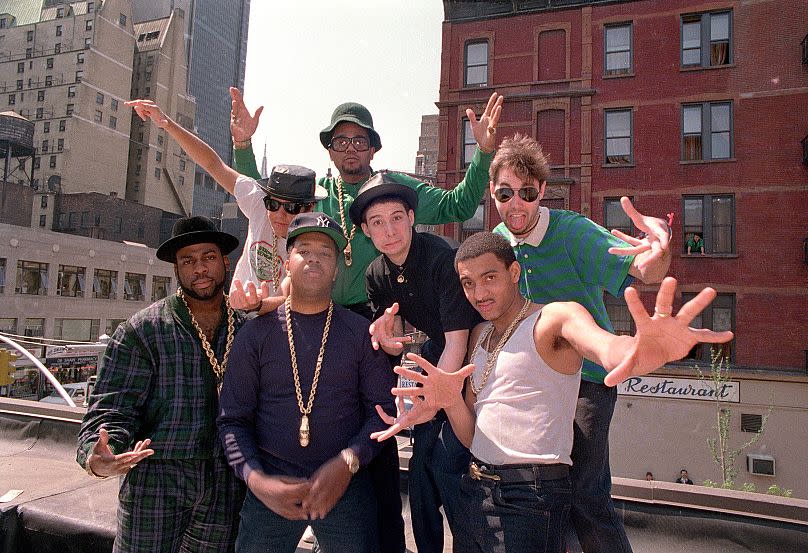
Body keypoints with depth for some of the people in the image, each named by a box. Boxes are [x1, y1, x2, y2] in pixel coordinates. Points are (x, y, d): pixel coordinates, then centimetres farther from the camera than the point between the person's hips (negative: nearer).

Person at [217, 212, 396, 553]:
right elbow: (233, 419, 1)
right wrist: (257, 479, -12)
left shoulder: (360, 332, 1)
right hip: (272, 489, 1)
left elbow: (382, 408, -2)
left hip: (346, 487, 0)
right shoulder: (256, 333, 2)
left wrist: (348, 462, -15)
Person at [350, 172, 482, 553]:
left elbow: (458, 341, -26)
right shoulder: (377, 274, -4)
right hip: (436, 355, 6)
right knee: (421, 460, 7)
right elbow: (395, 345, 0)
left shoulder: (442, 258, -25)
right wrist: (384, 337, -24)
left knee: (448, 460, -14)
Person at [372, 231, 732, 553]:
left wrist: (635, 352, -57)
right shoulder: (479, 336, 11)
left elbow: (605, 346, -34)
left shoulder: (554, 319, -10)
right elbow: (470, 436, 9)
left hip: (529, 500, -6)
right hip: (474, 489, 7)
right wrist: (451, 400, -12)